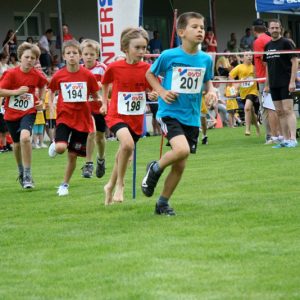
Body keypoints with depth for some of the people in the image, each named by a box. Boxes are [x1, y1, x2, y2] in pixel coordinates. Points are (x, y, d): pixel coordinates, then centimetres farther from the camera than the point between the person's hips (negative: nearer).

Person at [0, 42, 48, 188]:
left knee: (25, 137, -27)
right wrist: (16, 91, -26)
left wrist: (40, 99, 4)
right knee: (17, 143, 14)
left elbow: (42, 85, 17)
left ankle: (27, 176, -18)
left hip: (29, 111, -1)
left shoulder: (37, 75, -7)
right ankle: (21, 172, 42)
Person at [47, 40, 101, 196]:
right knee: (61, 148, -24)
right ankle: (54, 145, 14)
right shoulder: (58, 75, -4)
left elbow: (95, 96, 7)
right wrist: (51, 106, 0)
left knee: (73, 154, 5)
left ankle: (65, 184, 23)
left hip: (82, 118, 1)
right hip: (64, 116, -1)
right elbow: (51, 91, 14)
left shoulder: (88, 75, -5)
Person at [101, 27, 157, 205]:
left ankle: (111, 186, 37)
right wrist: (105, 102, 10)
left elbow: (152, 90, 4)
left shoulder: (147, 68, -5)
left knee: (124, 154, 13)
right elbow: (105, 84, 11)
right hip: (117, 115, -3)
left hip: (136, 118, 3)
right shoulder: (114, 67, -9)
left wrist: (154, 95, -17)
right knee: (128, 144, -30)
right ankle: (119, 184, -13)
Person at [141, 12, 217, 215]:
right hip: (170, 113, -5)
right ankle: (155, 169, 2)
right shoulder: (168, 56, -9)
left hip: (192, 117, 5)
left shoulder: (206, 59, 1)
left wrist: (211, 91, -3)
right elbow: (150, 74, 7)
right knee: (182, 149, -28)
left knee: (180, 166, 7)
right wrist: (161, 91, -9)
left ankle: (163, 203, 24)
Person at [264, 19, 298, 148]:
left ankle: (293, 139, -14)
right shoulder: (267, 46, 13)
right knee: (280, 112, 6)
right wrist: (267, 84, 15)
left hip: (286, 84, -6)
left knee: (288, 110, -11)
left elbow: (295, 62, -8)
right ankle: (286, 139, 9)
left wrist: (292, 81, -16)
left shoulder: (286, 43, -5)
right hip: (274, 85, 6)